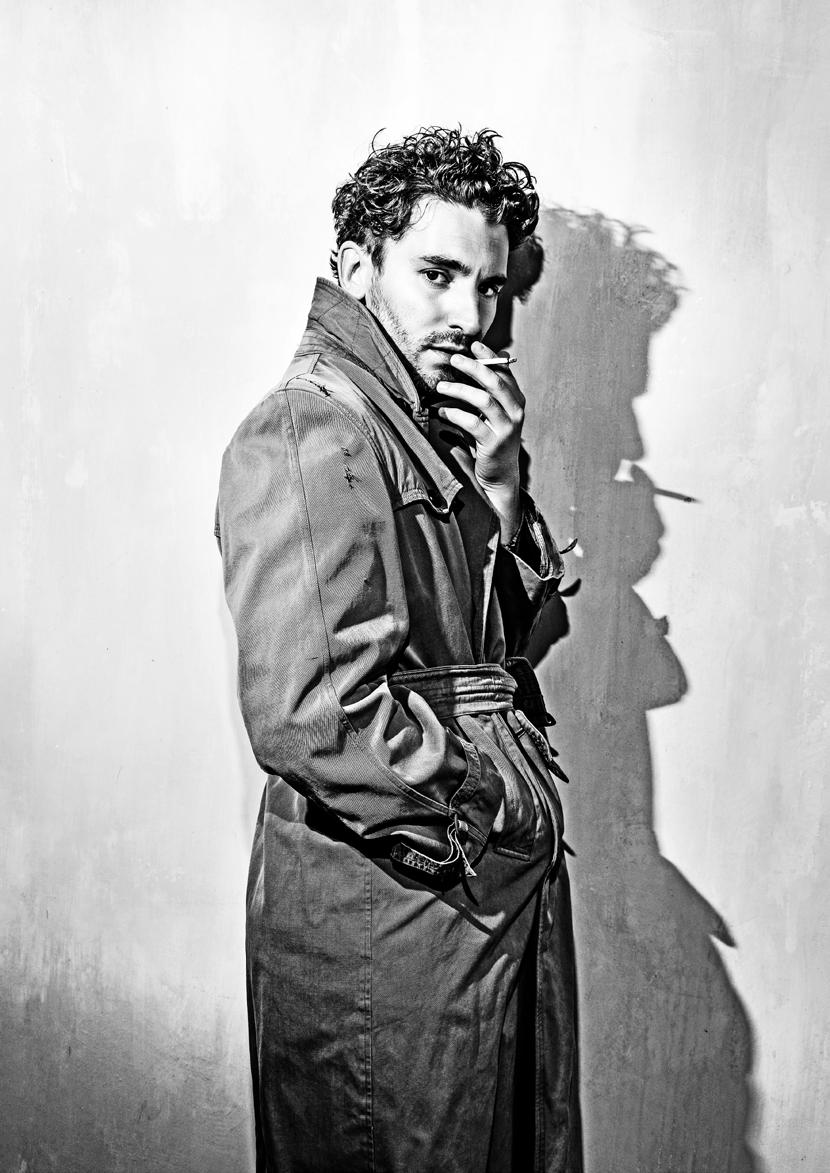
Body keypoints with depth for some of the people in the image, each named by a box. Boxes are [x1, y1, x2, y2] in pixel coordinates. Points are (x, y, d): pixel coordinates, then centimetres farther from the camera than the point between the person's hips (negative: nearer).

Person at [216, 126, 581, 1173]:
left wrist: (497, 485, -5)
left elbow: (503, 633, 10)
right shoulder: (308, 435, -19)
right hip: (389, 910, -9)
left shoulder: (427, 422, 11)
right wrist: (496, 819, -16)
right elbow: (306, 718, -28)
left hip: (498, 882, 9)